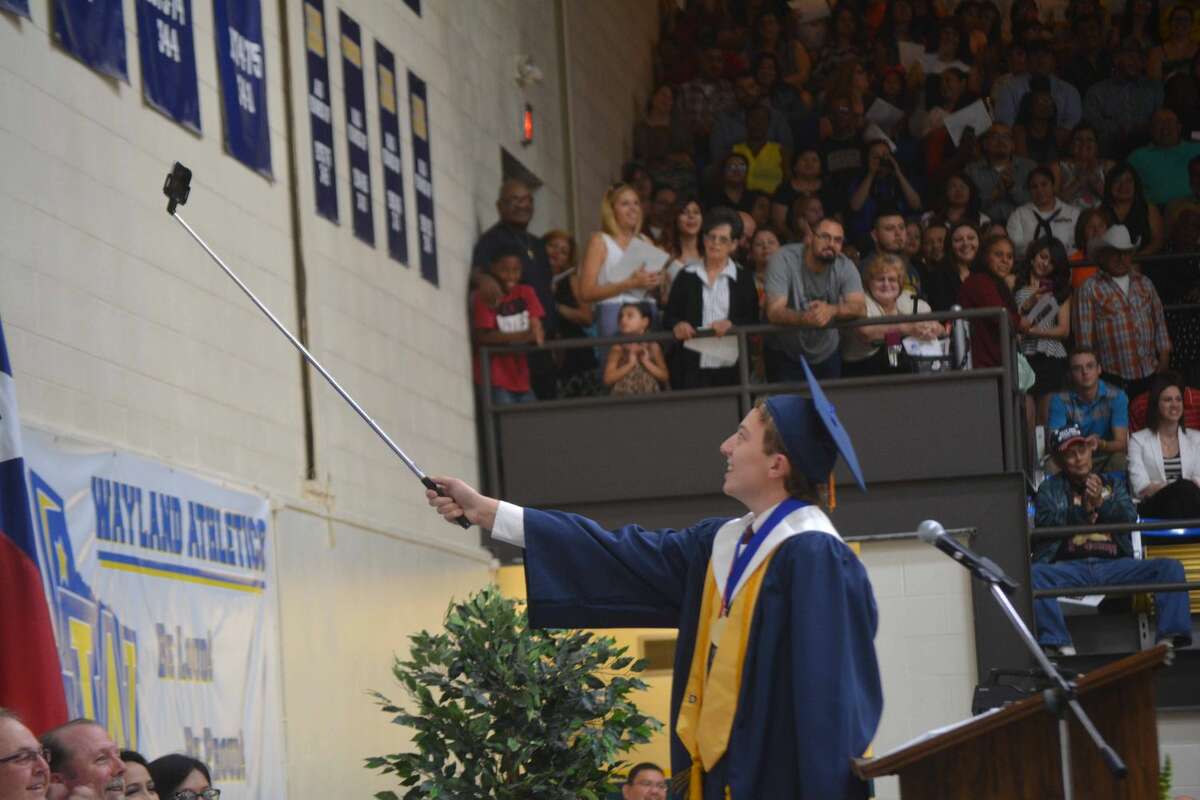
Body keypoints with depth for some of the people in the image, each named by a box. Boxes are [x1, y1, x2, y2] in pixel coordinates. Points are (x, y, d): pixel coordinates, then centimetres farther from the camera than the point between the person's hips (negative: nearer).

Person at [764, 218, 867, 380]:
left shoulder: (845, 266, -10)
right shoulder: (784, 259, -20)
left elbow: (860, 307, -20)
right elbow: (774, 312, -28)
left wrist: (832, 310, -42)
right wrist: (805, 319, -49)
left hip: (826, 355, 3)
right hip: (784, 356, -3)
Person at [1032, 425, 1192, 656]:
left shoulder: (1112, 483, 26)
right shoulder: (1050, 488, 20)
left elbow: (1129, 518, 9)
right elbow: (1045, 523, 2)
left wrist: (1101, 503, -10)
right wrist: (1083, 509, -11)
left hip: (1114, 564, 2)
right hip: (1070, 566, -2)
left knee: (1171, 568, -22)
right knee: (1033, 574, -36)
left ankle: (1168, 638, -30)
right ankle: (1059, 644, -42)